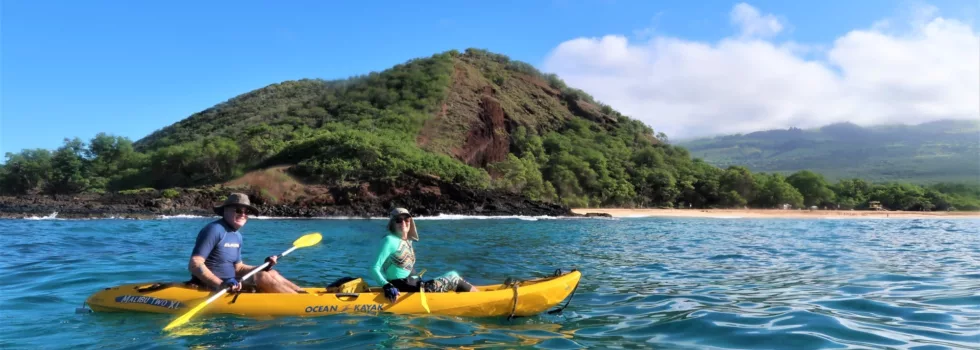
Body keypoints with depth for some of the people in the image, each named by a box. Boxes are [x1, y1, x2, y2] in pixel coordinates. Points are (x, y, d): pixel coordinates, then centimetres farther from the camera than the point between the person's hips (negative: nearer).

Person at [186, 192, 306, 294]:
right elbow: (194, 264, -22)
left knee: (271, 274, -1)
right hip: (211, 288, -9)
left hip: (227, 284, 9)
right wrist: (220, 284, -34)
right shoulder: (214, 230, -15)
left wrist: (263, 268, -1)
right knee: (262, 278, -19)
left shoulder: (237, 236, 14)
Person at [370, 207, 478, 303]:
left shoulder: (407, 241, 14)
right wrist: (387, 286, -29)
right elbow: (375, 269, -16)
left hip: (413, 286, 9)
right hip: (405, 290, -9)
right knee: (453, 277, -6)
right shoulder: (390, 240, -10)